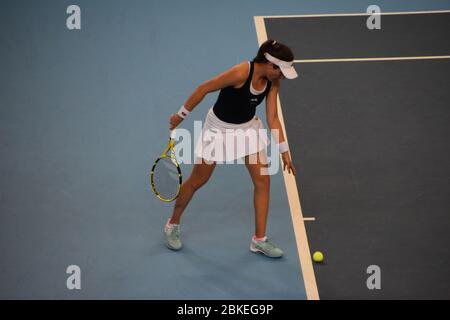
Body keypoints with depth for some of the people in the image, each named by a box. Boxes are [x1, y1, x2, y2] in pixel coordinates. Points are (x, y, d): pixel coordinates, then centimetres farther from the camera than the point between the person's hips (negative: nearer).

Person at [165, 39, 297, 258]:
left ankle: (259, 240, 10)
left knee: (263, 181, -2)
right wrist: (181, 115, -15)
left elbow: (273, 119, -4)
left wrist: (284, 151, -5)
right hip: (219, 128, -6)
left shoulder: (273, 82, -11)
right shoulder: (241, 73, -32)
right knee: (197, 181, 8)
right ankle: (173, 225, 32)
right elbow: (204, 88, -22)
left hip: (249, 128, 6)